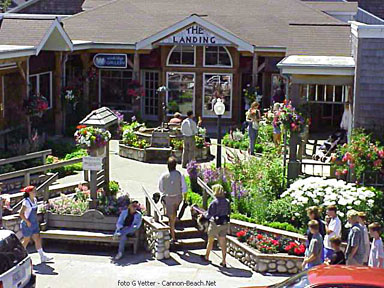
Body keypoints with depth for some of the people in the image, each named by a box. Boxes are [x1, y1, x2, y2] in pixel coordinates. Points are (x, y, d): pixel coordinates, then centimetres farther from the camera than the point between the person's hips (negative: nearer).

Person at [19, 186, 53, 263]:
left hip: (34, 224, 7)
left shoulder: (35, 200, 5)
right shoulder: (26, 202, -19)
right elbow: (21, 213, -22)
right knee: (26, 240, 5)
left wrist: (36, 219, 12)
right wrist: (27, 222, -20)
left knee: (38, 239, 5)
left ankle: (42, 256, 7)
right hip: (27, 224, -7)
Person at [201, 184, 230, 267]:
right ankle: (224, 261, 8)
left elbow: (208, 215, -15)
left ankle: (207, 257, 34)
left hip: (215, 224, -5)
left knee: (210, 241, 15)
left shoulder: (214, 203, -19)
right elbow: (229, 212, 11)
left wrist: (204, 214, 5)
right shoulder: (227, 202, -2)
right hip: (225, 224, 5)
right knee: (223, 242, 8)